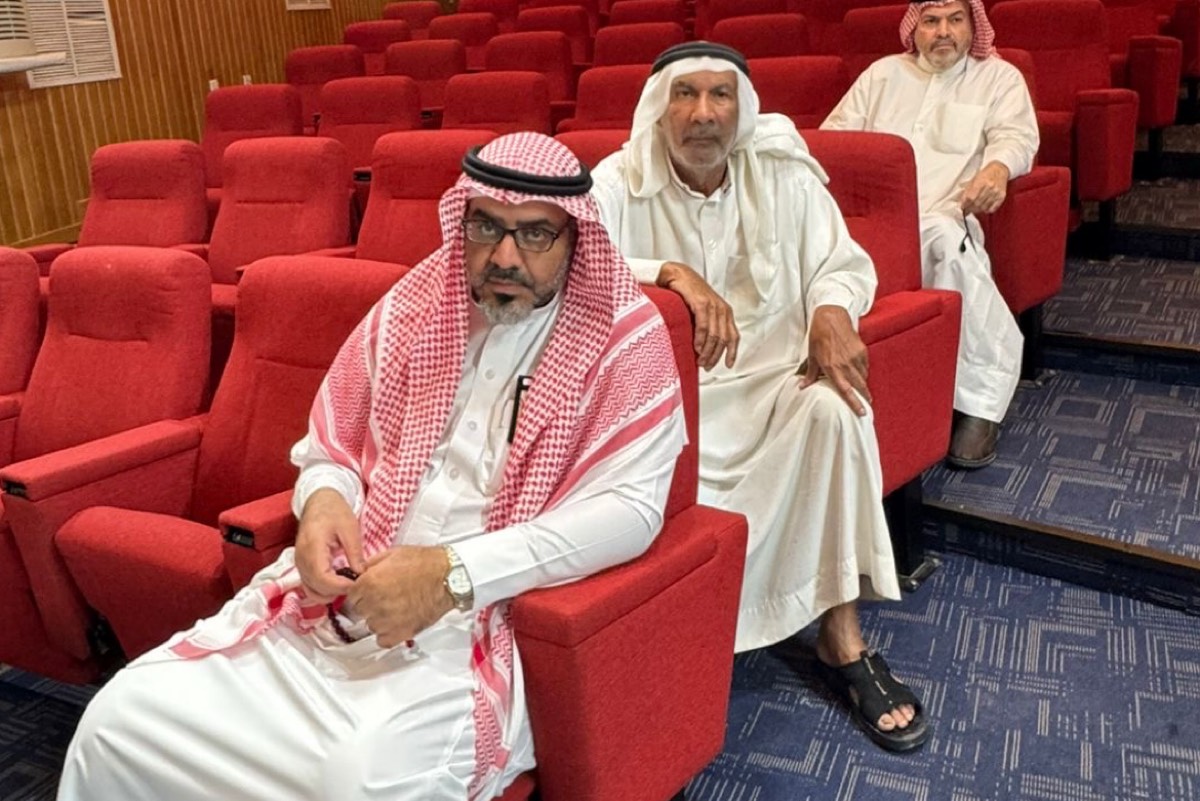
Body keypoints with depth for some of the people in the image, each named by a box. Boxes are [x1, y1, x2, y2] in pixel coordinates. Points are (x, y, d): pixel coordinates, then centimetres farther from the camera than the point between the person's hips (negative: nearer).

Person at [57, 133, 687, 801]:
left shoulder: (625, 337, -4)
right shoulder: (412, 307, 9)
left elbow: (630, 507, -15)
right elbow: (329, 446, 18)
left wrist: (453, 574, -22)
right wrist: (324, 501, -7)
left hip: (484, 619, -4)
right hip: (343, 592, 5)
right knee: (120, 720, -6)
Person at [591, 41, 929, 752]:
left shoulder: (784, 174, 2)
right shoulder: (621, 182, -4)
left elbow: (844, 261, 2)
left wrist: (831, 308, -23)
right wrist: (672, 273, -37)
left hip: (774, 376, 2)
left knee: (836, 406, -29)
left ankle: (843, 640, -16)